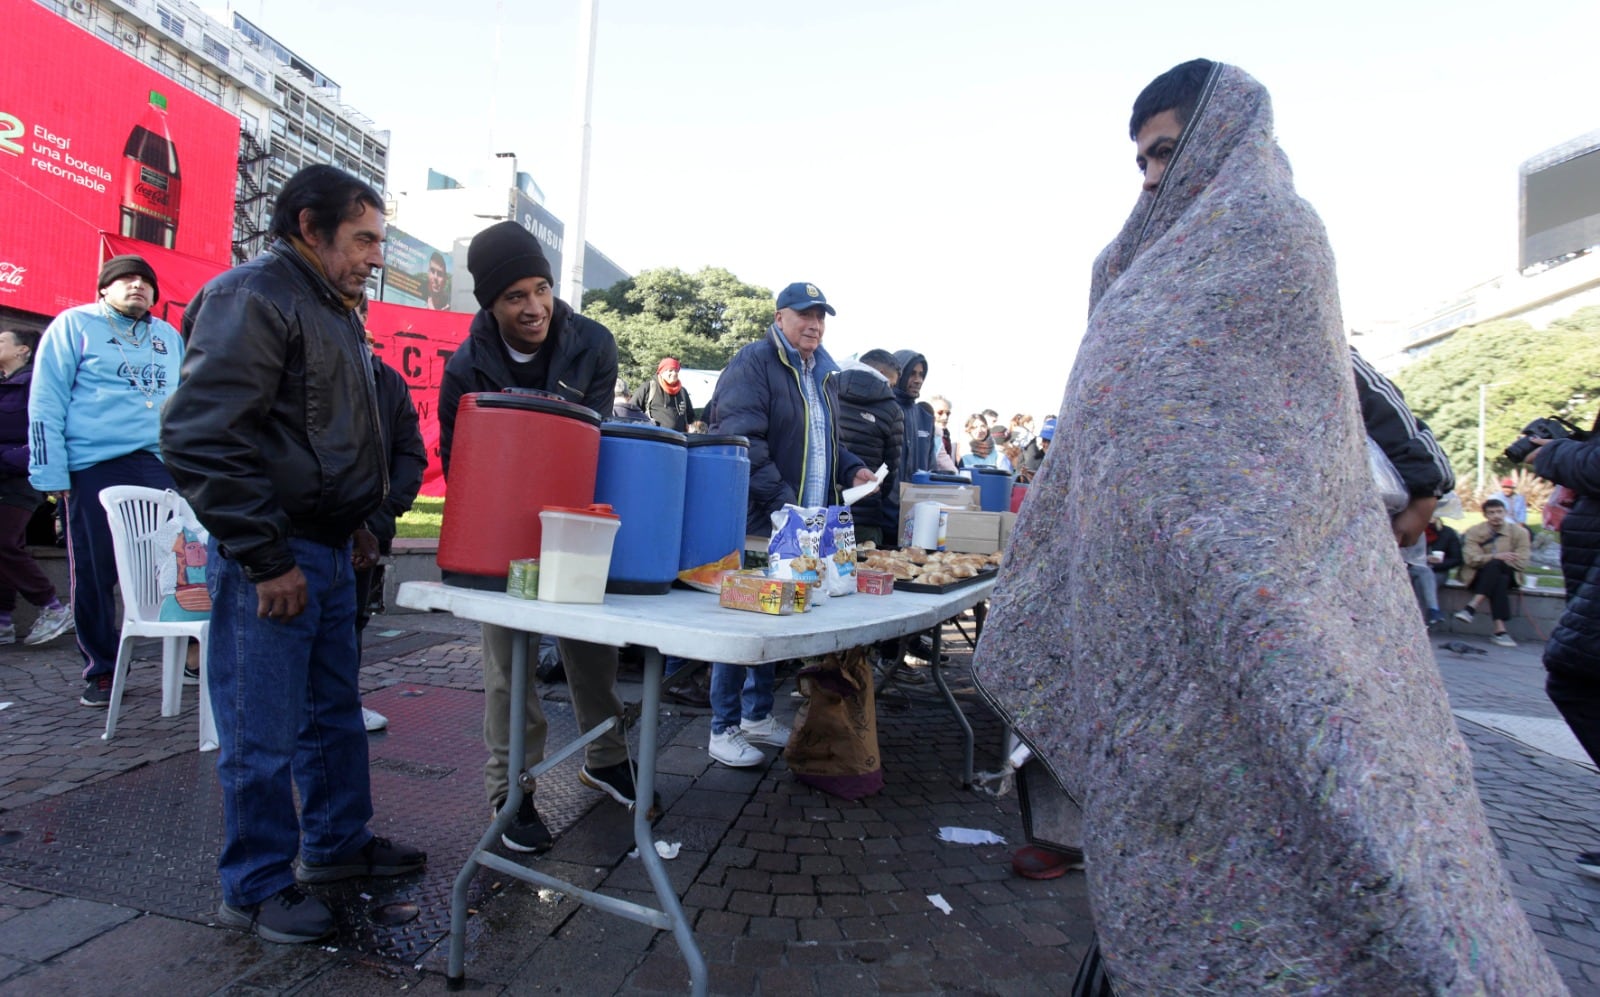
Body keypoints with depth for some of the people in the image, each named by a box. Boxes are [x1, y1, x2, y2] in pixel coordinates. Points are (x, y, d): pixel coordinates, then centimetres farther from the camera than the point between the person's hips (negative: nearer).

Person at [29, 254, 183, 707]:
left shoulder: (170, 337, 19)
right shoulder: (74, 325, 6)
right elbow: (45, 402, 0)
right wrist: (50, 473, -7)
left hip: (161, 466, 3)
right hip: (94, 467, -3)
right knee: (94, 572, 2)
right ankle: (101, 672, 15)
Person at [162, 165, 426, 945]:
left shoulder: (333, 310, 16)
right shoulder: (254, 297, -14)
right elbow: (199, 437, -21)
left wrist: (355, 525, 18)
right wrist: (266, 559, -19)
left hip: (329, 553, 9)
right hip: (270, 563, -9)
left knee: (335, 712, 19)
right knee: (264, 735, 3)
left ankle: (337, 843, 35)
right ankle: (257, 887, 20)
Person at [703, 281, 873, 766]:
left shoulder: (823, 374, 18)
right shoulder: (754, 363, -9)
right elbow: (741, 442, -19)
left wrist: (852, 470, 9)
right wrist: (781, 500, -23)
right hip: (755, 522, -8)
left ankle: (757, 716, 29)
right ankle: (724, 730, 11)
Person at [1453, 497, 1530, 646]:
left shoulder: (1520, 532, 3)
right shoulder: (1473, 531, 2)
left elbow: (1521, 563, -5)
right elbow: (1471, 559, -10)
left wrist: (1494, 561, -14)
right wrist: (1496, 557, -25)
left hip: (1508, 576, 1)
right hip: (1479, 576, 0)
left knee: (1494, 566, -36)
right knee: (1500, 581, -36)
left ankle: (1471, 607, -44)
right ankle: (1500, 630, -44)